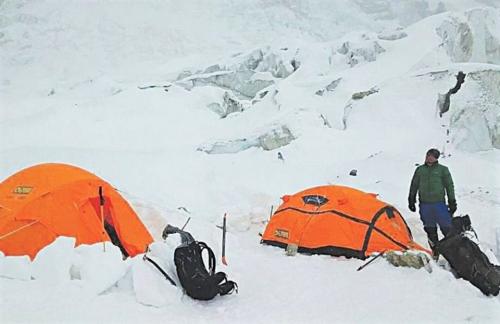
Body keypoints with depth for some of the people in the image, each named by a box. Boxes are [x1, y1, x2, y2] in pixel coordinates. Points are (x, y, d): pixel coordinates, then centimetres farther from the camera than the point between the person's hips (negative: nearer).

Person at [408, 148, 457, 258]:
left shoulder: (443, 170, 4)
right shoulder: (420, 170, 11)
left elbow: (449, 186, 6)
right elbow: (413, 186, 16)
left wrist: (452, 202, 2)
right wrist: (411, 201, 13)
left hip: (439, 204, -2)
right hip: (424, 205, 3)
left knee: (447, 228, -5)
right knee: (430, 230, 6)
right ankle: (435, 252, 14)